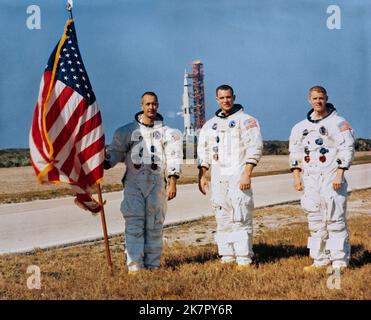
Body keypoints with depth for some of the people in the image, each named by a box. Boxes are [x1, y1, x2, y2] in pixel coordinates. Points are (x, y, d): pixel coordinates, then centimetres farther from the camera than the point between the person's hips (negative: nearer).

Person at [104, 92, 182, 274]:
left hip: (156, 182, 1)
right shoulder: (128, 131, 10)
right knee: (134, 223, -6)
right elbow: (115, 151, 9)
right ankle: (134, 264, -5)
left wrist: (172, 183, -5)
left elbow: (173, 158, 5)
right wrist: (105, 163, -11)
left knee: (154, 224, 2)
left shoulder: (166, 132, 10)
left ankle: (152, 264, 9)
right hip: (133, 181, 0)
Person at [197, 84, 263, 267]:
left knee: (241, 218, -7)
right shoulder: (210, 125, 19)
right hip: (217, 179, 5)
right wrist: (202, 176, 12)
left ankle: (244, 259, -3)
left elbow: (255, 148, -6)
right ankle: (227, 257, 14)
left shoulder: (246, 120, 2)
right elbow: (203, 152, 21)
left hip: (238, 177, -5)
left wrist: (247, 174, -15)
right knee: (222, 219, 7)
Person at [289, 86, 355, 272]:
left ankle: (340, 262, 0)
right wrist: (297, 176, 8)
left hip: (331, 179, -5)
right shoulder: (301, 127, 15)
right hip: (310, 180, 5)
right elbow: (295, 152, 17)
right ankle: (320, 260, 16)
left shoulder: (338, 123, -1)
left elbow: (347, 149, -6)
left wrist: (339, 175, -14)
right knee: (315, 222, 9)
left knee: (335, 220, -6)